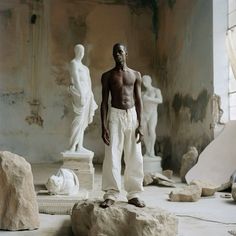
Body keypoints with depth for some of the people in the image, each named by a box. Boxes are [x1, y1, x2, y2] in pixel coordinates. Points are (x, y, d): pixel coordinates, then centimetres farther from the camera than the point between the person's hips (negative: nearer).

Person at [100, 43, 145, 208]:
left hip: (132, 115, 2)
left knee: (135, 158, 2)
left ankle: (133, 194, 11)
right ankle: (111, 194, 0)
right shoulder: (107, 76, 6)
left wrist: (140, 125, -2)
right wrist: (104, 126, -7)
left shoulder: (135, 75, 9)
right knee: (112, 157, -7)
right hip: (115, 115, -1)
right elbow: (104, 101, 3)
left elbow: (138, 100, 7)